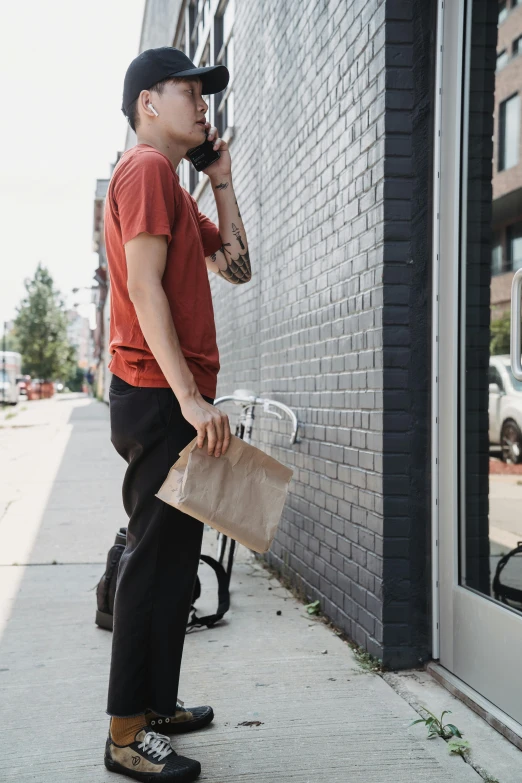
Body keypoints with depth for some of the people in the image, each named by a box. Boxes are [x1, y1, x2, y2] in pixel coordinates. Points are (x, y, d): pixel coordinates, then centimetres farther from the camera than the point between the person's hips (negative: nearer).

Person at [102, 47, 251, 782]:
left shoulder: (174, 189, 23)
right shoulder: (147, 167, -8)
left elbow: (237, 267, 19)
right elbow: (144, 286, -18)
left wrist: (222, 178, 16)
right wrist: (191, 397, -23)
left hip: (174, 398, 10)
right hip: (160, 396, -10)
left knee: (171, 557, 14)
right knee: (158, 559, -7)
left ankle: (155, 702, 25)